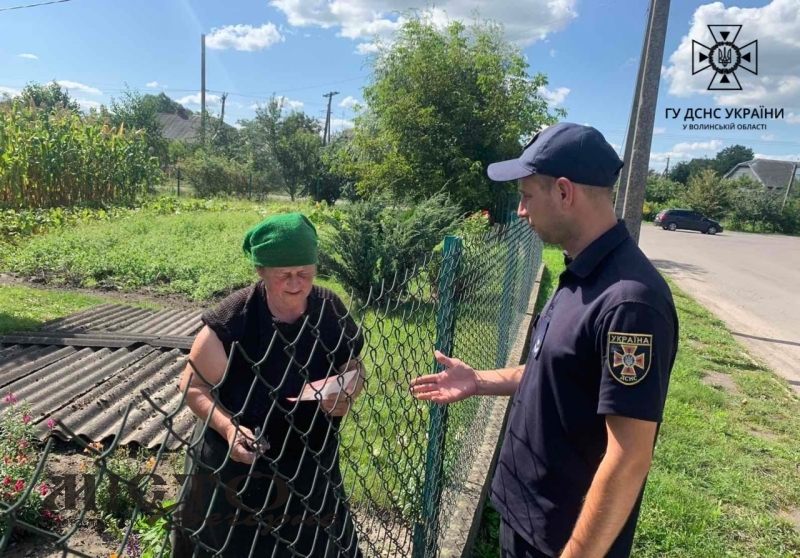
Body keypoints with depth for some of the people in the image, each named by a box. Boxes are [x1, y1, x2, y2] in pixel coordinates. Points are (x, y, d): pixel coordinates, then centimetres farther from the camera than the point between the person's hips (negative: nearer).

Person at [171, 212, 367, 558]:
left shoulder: (331, 311, -11)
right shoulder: (231, 322, -23)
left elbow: (354, 368, 3)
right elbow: (194, 387, -13)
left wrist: (347, 393, -18)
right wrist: (228, 428, -28)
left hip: (309, 464, 4)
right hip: (235, 467, -3)